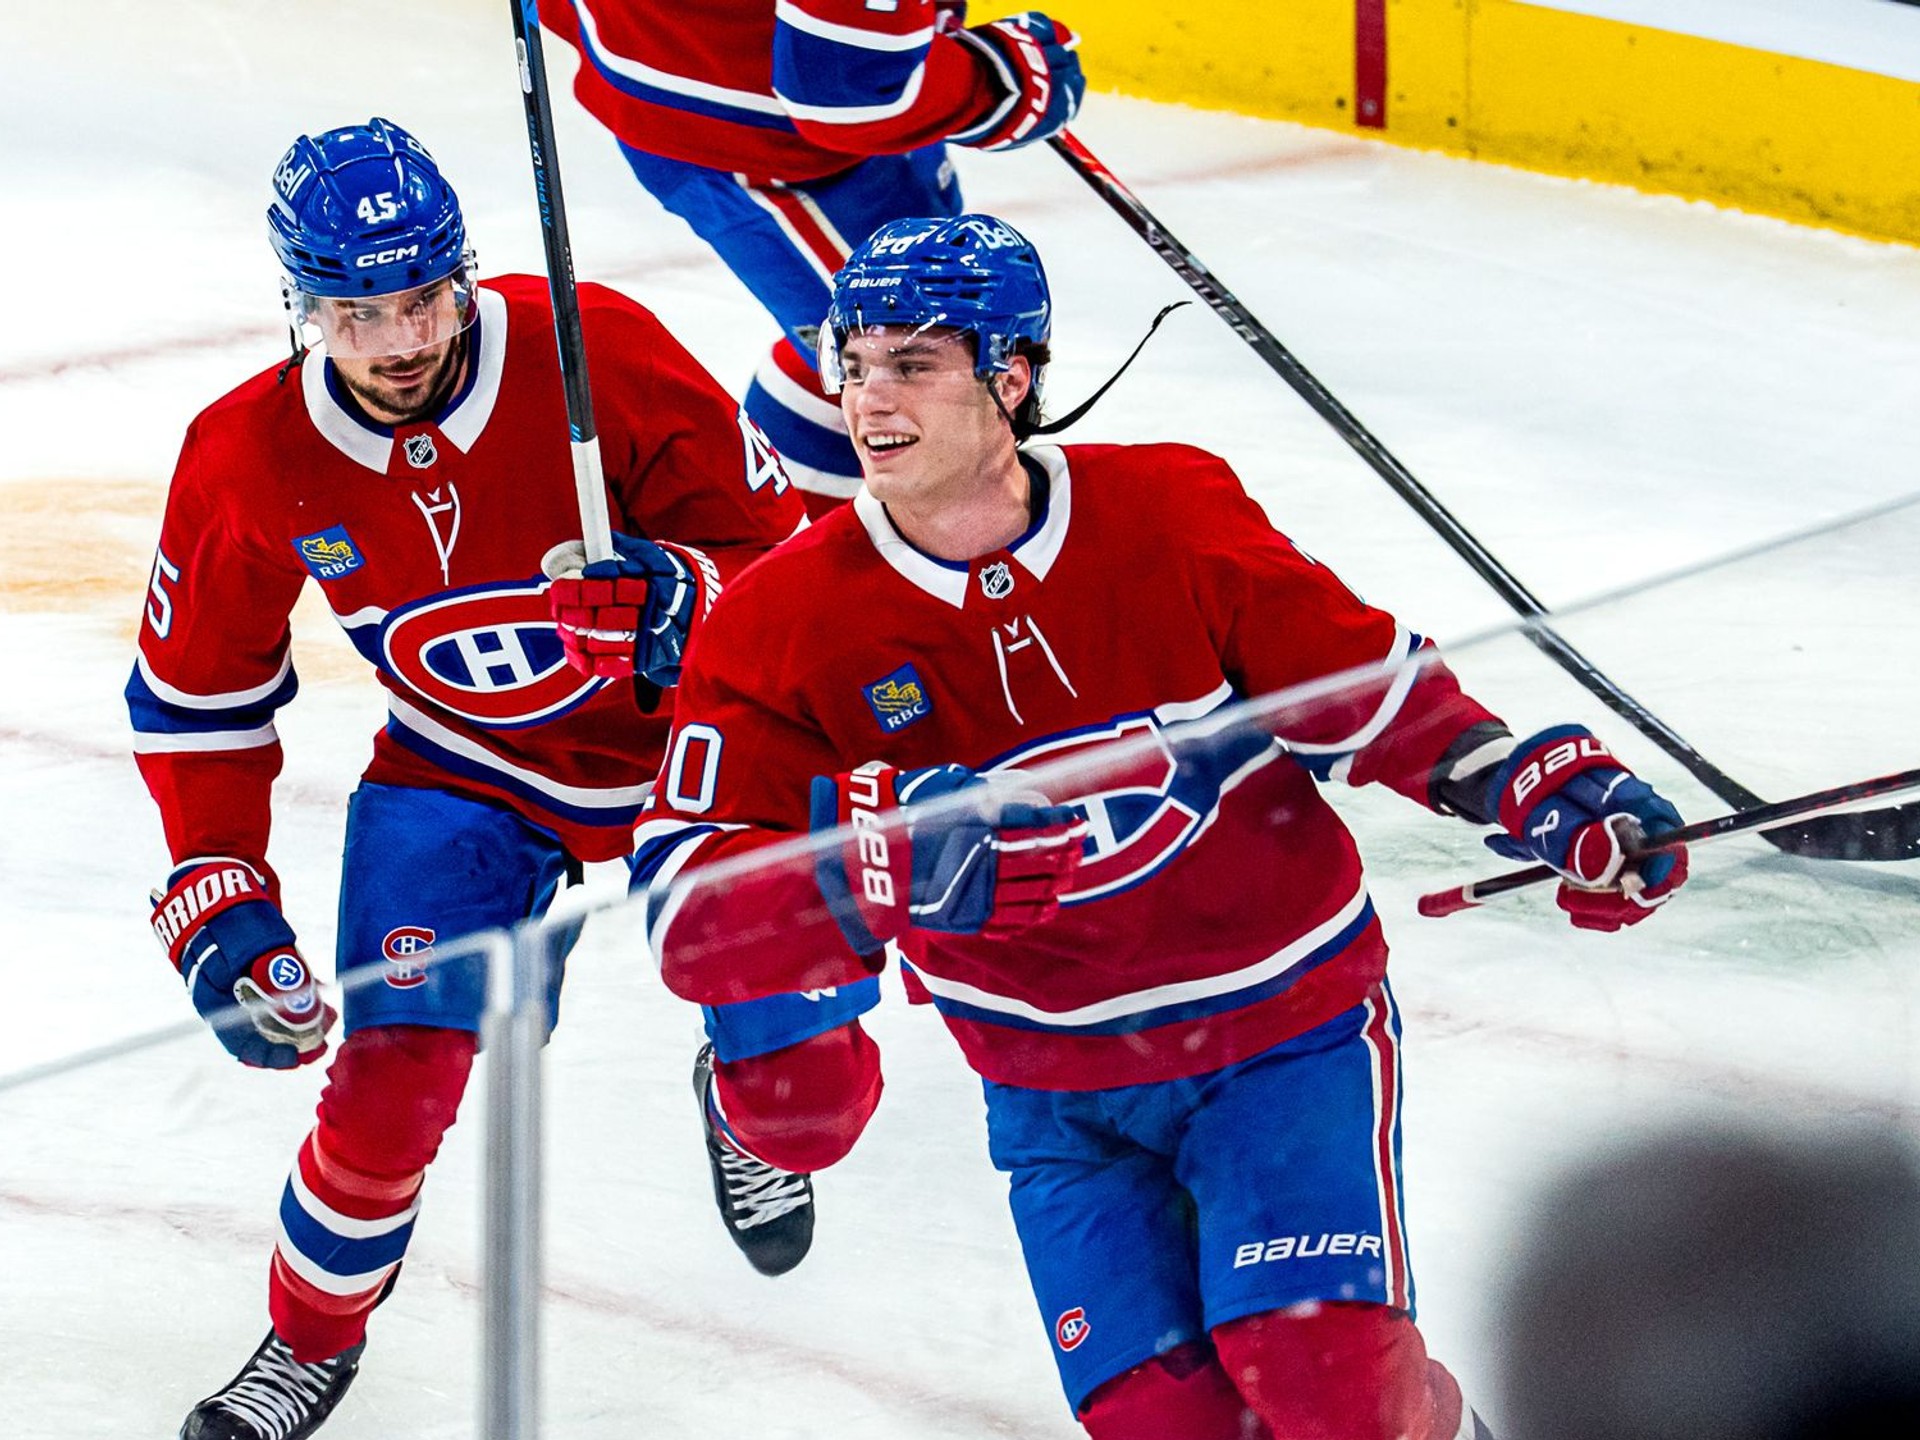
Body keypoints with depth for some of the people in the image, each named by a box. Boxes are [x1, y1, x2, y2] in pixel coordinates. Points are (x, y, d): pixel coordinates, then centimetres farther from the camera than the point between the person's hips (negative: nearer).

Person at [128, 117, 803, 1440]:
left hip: (687, 744, -1)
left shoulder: (596, 355, -26)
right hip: (460, 774, 1)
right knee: (395, 1072, -15)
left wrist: (682, 597, -39)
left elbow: (772, 541, -17)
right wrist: (218, 903, -8)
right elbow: (195, 698, -3)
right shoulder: (250, 461, -18)